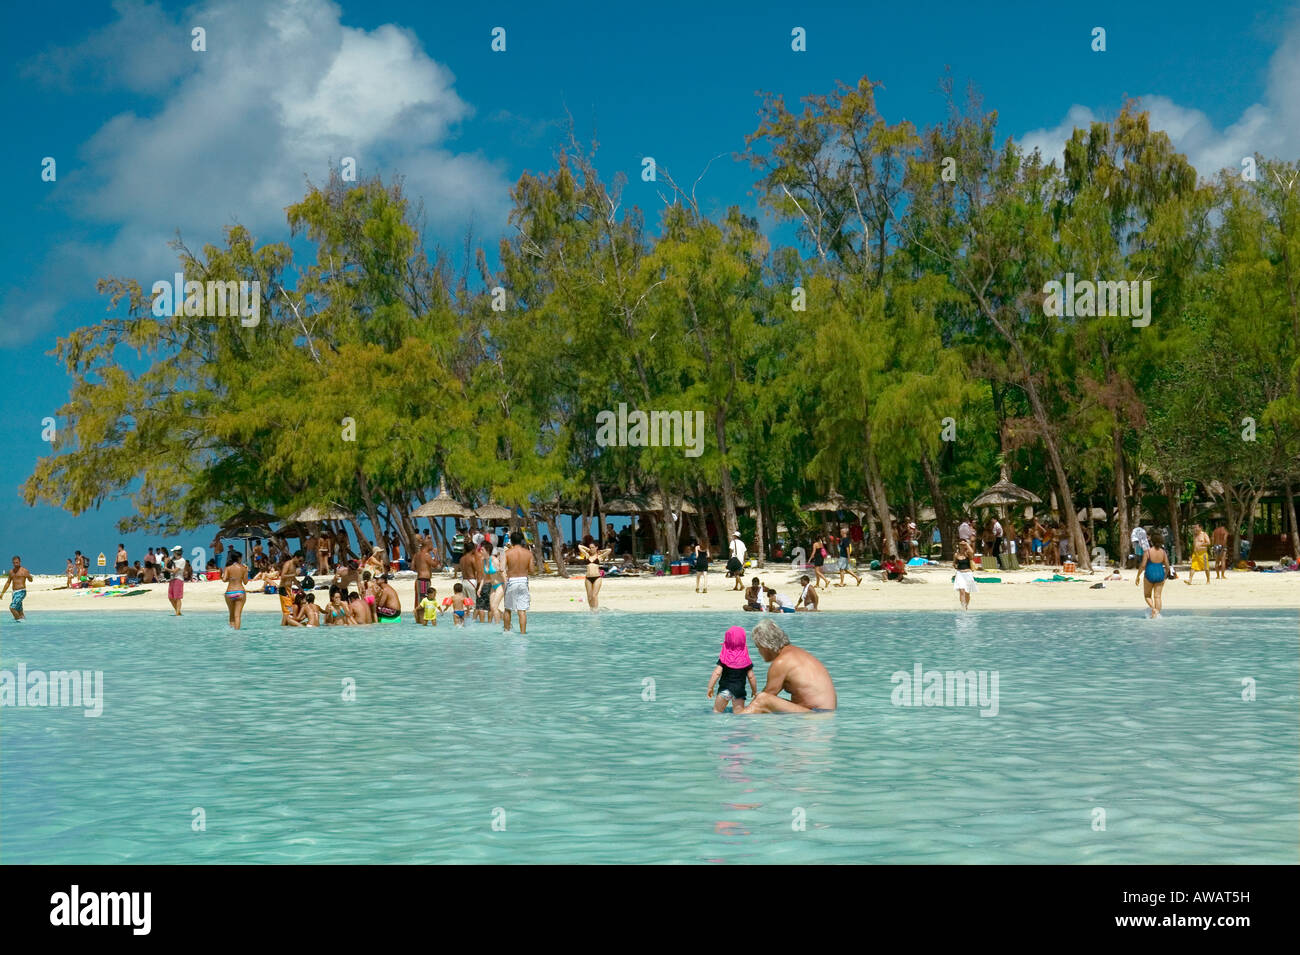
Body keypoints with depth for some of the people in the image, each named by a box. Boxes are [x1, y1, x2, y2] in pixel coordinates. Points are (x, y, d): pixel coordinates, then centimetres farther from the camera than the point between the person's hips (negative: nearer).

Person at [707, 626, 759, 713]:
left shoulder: (724, 659, -3)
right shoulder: (746, 660, 1)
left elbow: (717, 673, -9)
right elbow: (751, 677, 2)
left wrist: (710, 687, -2)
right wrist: (755, 691, 15)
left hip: (724, 689, -1)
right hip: (739, 690, 1)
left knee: (716, 711, 11)